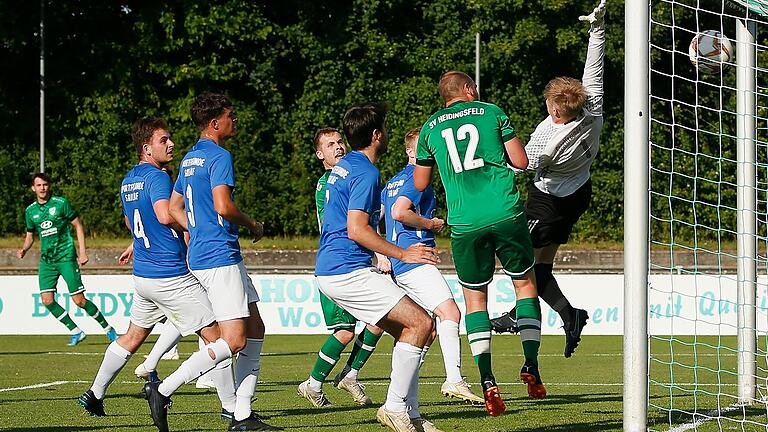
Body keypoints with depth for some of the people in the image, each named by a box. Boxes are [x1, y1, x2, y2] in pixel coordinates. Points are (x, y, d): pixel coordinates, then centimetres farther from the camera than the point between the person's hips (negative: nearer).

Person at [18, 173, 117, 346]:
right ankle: (75, 331, 5)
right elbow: (30, 235, 20)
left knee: (79, 300, -9)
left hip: (66, 256, -5)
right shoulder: (30, 211, 8)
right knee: (47, 300, -9)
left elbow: (78, 226, 0)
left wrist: (82, 252, -6)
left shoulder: (61, 203, -5)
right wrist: (24, 249, -1)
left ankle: (107, 328, 9)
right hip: (46, 259, 5)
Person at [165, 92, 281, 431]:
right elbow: (223, 206, -22)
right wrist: (253, 225, -6)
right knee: (234, 340, -12)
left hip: (200, 254, 10)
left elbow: (174, 207, 23)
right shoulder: (220, 157, -12)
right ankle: (163, 390, -13)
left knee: (255, 330, 11)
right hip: (220, 258, -10)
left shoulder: (189, 159, 18)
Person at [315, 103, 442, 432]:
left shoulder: (343, 166, 18)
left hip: (330, 270, 10)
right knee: (420, 322, -11)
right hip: (348, 271, -10)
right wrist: (402, 254, -17)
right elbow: (357, 230, -21)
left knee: (407, 330, 11)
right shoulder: (366, 173, -13)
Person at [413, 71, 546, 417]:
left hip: (465, 223, 1)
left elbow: (420, 184, 21)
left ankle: (487, 379, -4)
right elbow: (521, 161, 5)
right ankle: (531, 365, 5)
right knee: (524, 282, 16)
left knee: (474, 297, 11)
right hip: (505, 214, -1)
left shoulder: (430, 128, 13)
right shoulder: (491, 113, 7)